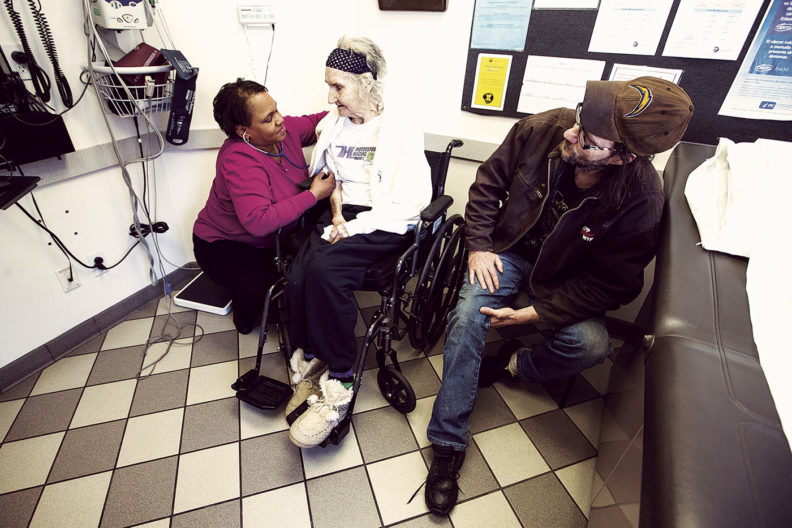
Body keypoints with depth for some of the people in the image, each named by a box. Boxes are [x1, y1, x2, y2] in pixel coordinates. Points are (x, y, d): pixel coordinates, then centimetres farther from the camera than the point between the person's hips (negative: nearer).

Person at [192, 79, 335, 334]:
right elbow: (259, 222, -43)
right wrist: (313, 194, -36)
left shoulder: (285, 129, -10)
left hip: (274, 235, 7)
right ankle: (247, 318, 9)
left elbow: (315, 123, 10)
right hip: (224, 245, -7)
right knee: (259, 287, -31)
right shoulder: (239, 161, -32)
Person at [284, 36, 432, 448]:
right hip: (342, 217, 6)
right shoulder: (331, 124, 19)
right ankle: (310, 364, -6)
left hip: (383, 225, -5)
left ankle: (338, 380, -16)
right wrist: (336, 213, 0)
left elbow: (413, 199, -12)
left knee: (323, 270, -31)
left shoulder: (401, 130, -2)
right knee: (297, 277, -23)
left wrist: (356, 226, -17)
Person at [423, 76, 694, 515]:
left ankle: (515, 363, 8)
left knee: (592, 345, -26)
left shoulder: (640, 200, -22)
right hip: (508, 251, 1)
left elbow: (611, 283, -15)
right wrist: (478, 245, -11)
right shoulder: (540, 129, -17)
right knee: (466, 317, -23)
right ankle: (448, 445, -10)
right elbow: (488, 183, -3)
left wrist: (536, 313, -22)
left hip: (565, 278, 0)